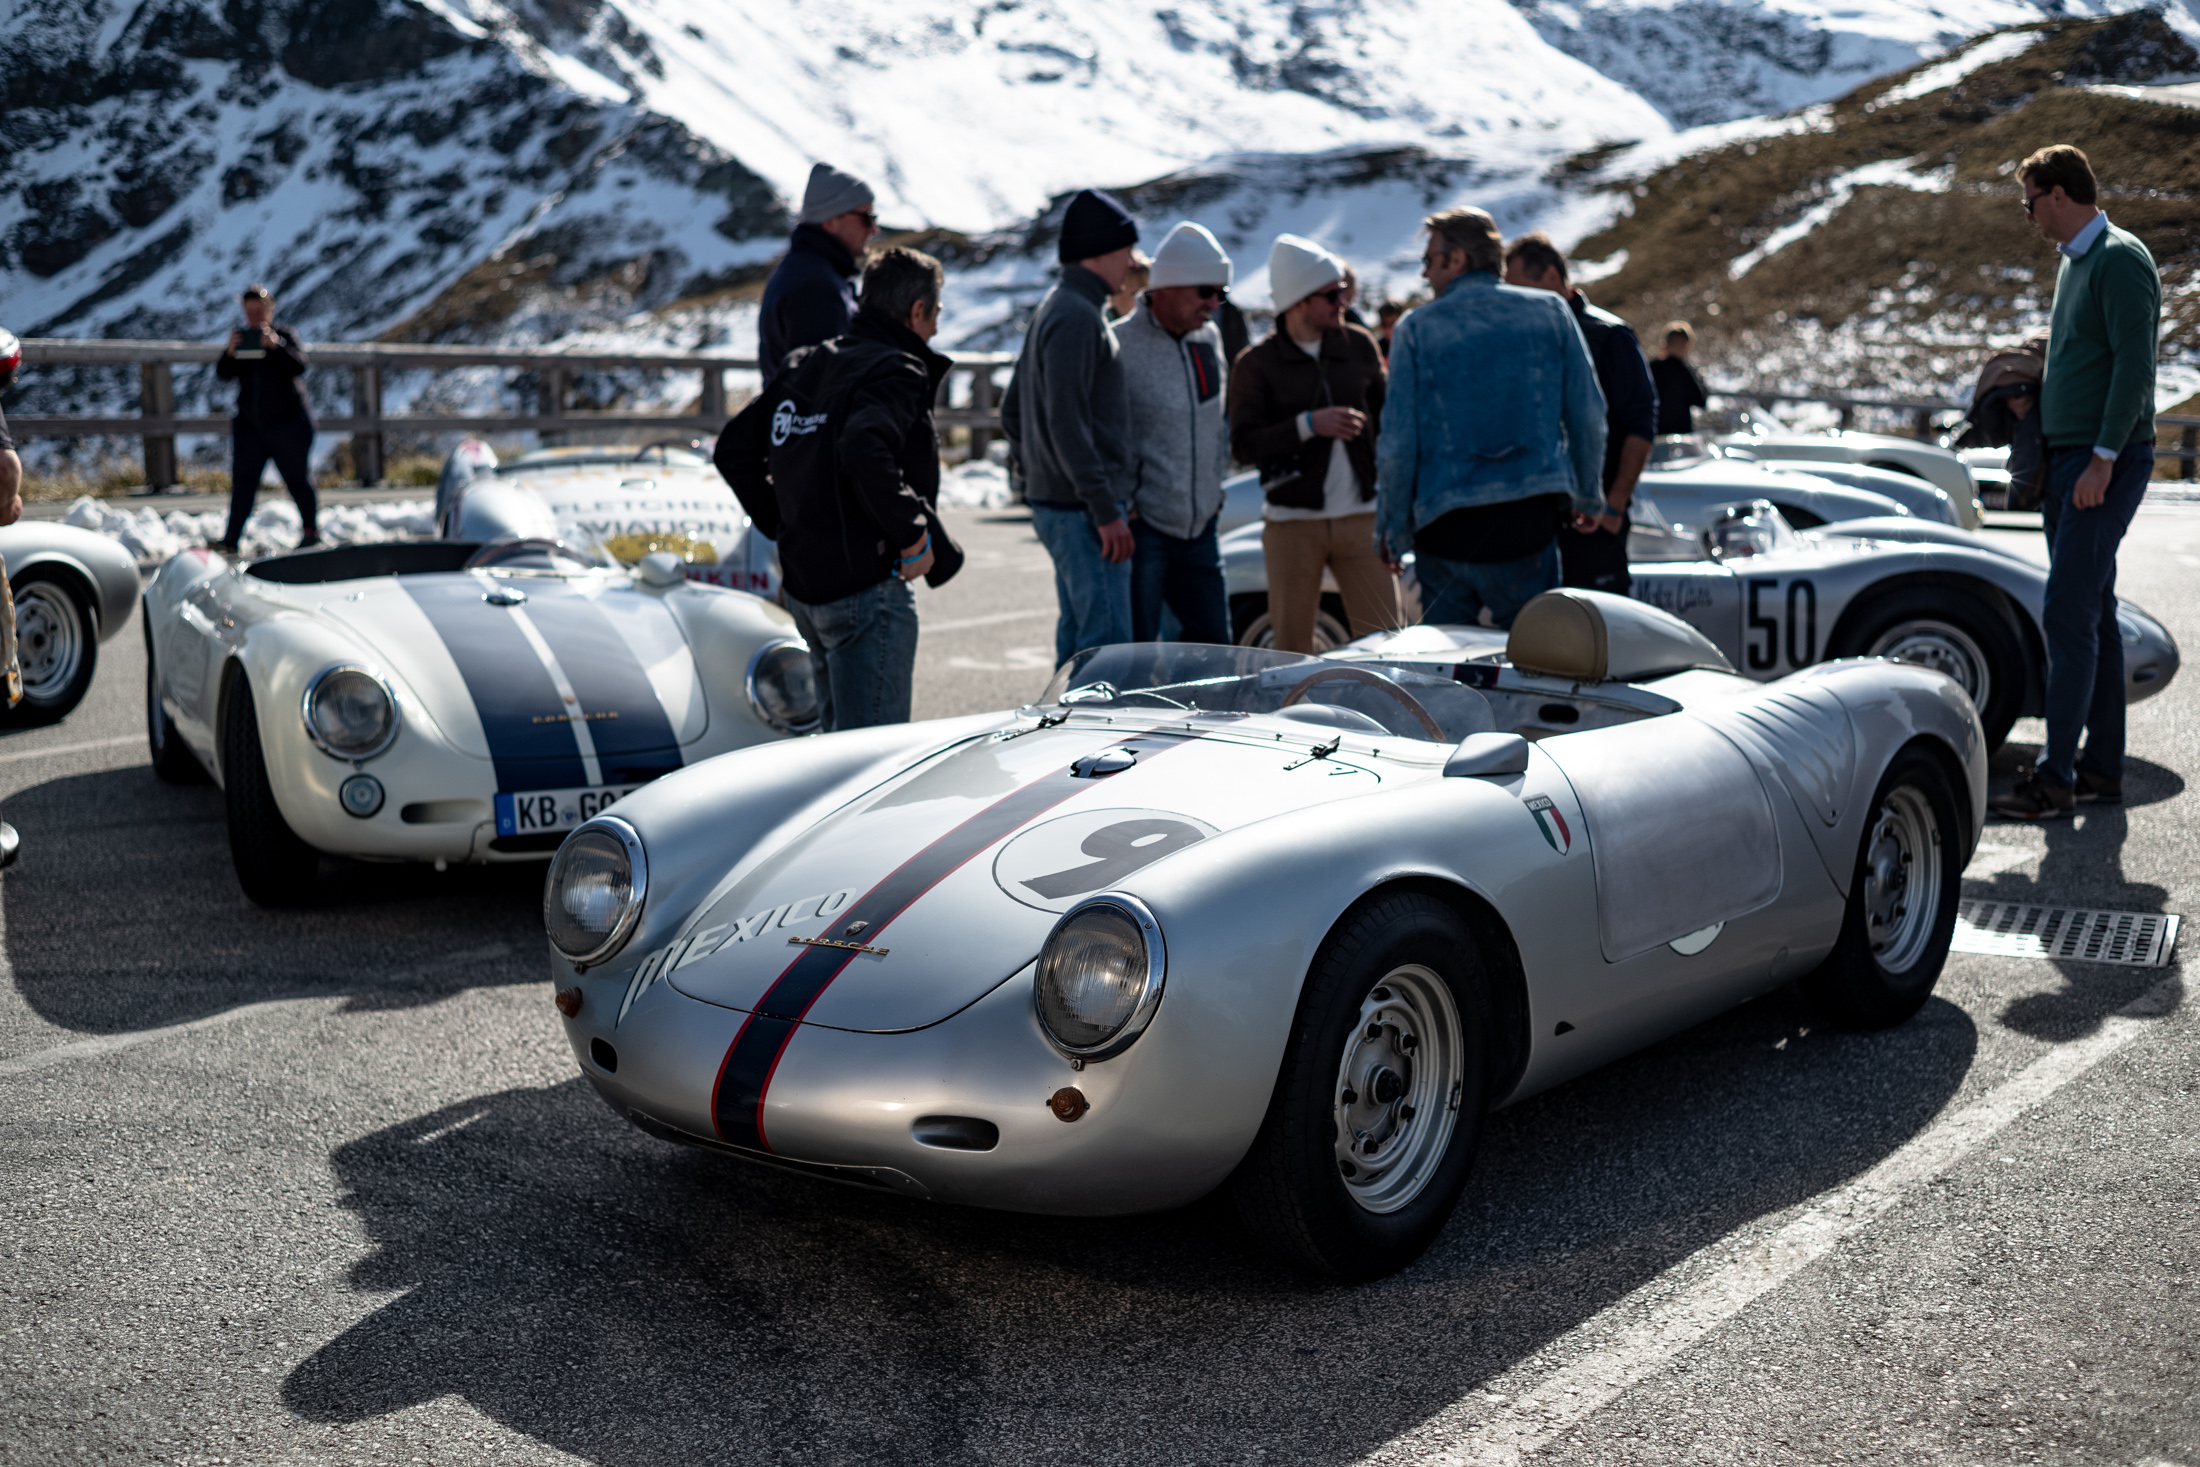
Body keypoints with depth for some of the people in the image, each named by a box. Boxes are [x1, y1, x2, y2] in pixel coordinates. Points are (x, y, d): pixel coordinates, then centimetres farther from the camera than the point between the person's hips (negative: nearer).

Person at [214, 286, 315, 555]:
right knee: (242, 480, -5)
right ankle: (231, 539, -9)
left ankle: (311, 529, 23)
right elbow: (223, 373, -4)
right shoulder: (241, 338, 7)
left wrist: (275, 345, -32)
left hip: (288, 423, -3)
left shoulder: (285, 335, -2)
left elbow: (298, 366, -18)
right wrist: (230, 352, -23)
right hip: (249, 424, 3)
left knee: (296, 479, 6)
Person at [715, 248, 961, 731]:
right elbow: (864, 450, -31)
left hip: (804, 585, 9)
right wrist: (914, 536, -20)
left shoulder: (804, 365, 14)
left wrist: (783, 525, 17)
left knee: (839, 741, 20)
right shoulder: (896, 370, -11)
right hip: (868, 588, -9)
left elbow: (733, 448, 18)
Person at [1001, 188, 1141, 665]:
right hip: (1081, 510, -10)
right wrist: (1105, 511, -22)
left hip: (1053, 501, 10)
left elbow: (1011, 411, 22)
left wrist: (1033, 474, 22)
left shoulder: (1053, 309, 17)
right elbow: (1067, 424, -22)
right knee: (1106, 644, -10)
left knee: (1078, 638, 14)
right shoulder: (1077, 317, -15)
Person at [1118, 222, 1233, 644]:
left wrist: (1214, 483, 14)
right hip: (1141, 527, -7)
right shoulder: (1121, 344, -14)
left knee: (1212, 639, 11)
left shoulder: (1209, 339, 10)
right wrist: (1123, 508, -14)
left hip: (1199, 526, 7)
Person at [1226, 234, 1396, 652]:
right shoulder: (1256, 364, -3)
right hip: (1292, 523, -2)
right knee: (1292, 647, 4)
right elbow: (1243, 444, -10)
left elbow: (1384, 411, 18)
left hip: (1360, 518, 3)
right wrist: (1309, 425, -19)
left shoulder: (1359, 346, 9)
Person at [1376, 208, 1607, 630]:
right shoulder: (1550, 312, 4)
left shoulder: (1416, 329, -2)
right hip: (1530, 516, 1)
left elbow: (1398, 440, -3)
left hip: (1444, 523, -1)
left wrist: (1393, 531, 6)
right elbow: (1588, 414, 6)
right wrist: (1589, 494, 20)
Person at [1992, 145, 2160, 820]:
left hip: (2107, 465, -10)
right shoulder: (2072, 262, 18)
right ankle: (2103, 766, 15)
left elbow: (2134, 364, -18)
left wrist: (2102, 458, -23)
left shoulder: (2121, 260, -11)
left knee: (2069, 616, -13)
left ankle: (2055, 776, -12)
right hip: (2067, 459, 10)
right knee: (2093, 616, 10)